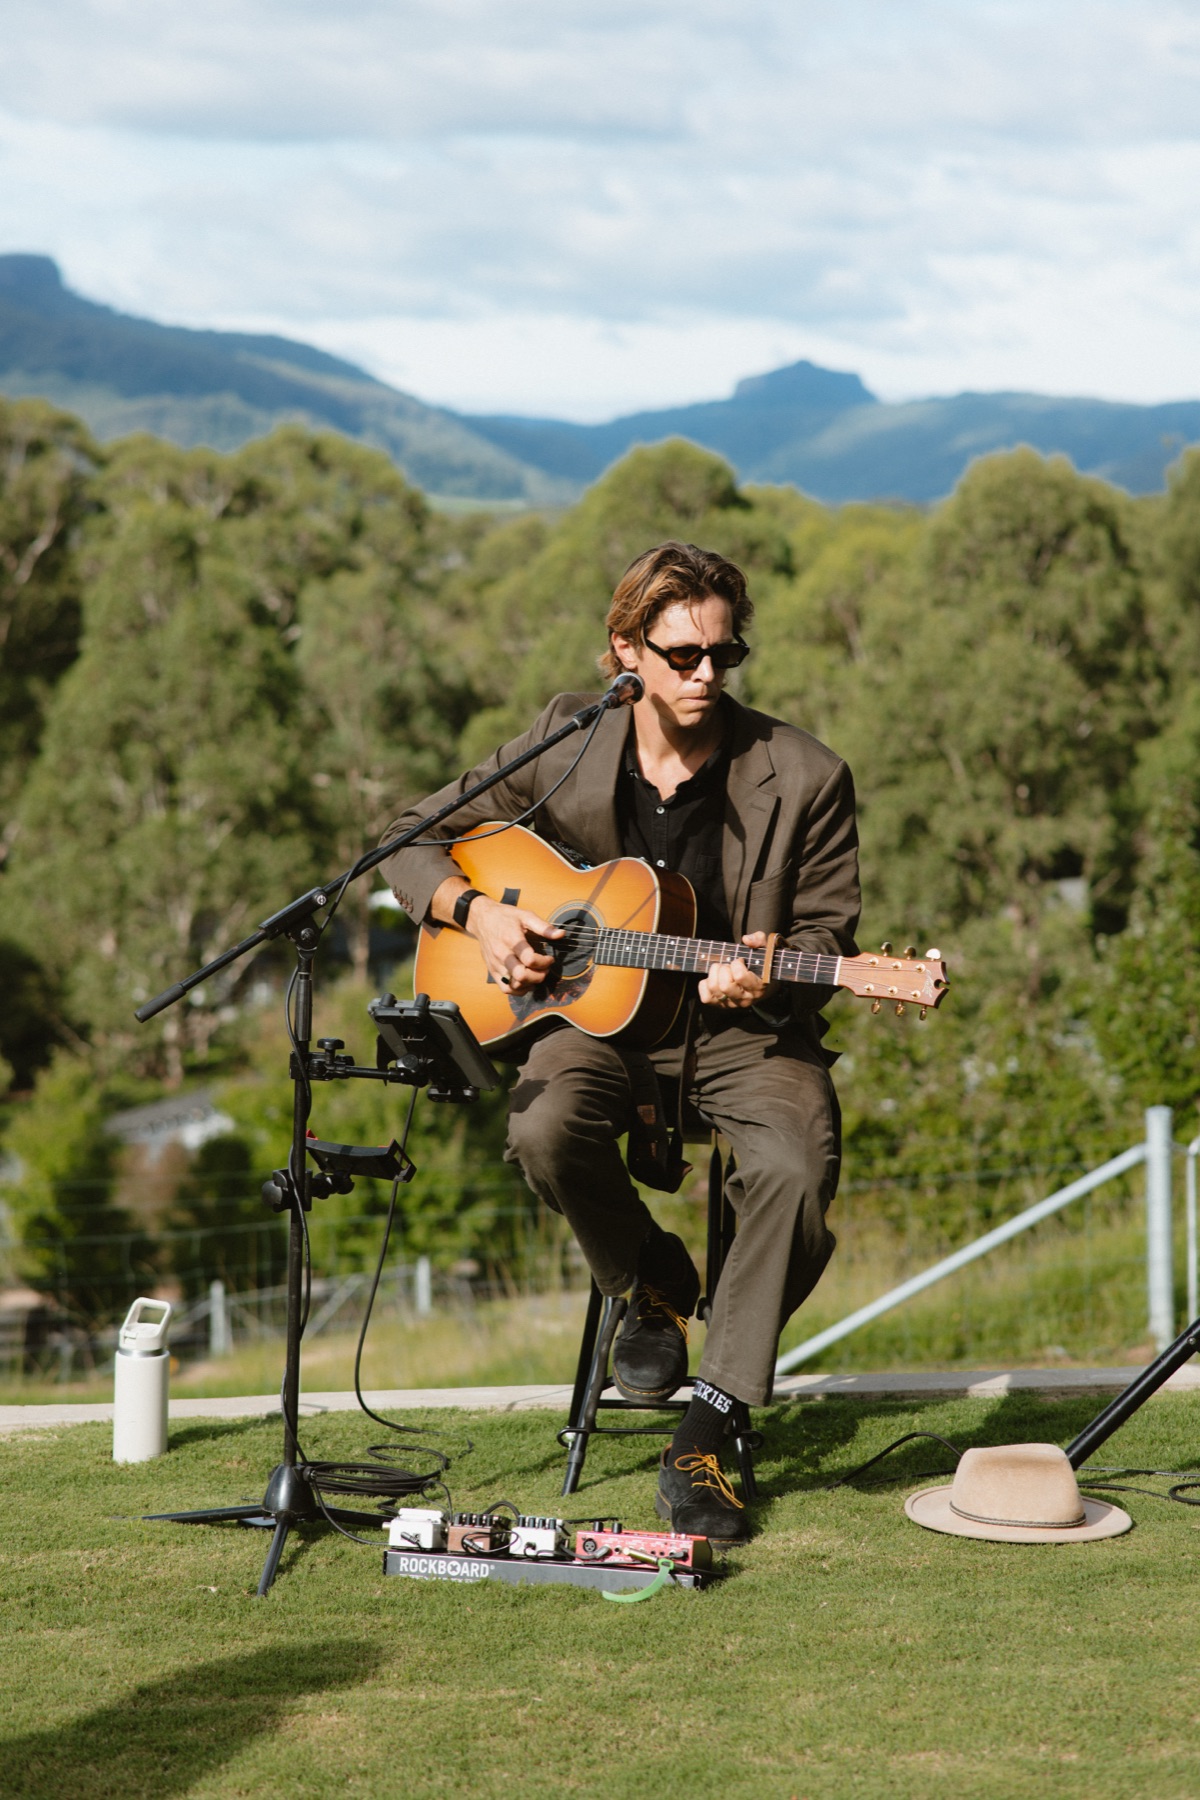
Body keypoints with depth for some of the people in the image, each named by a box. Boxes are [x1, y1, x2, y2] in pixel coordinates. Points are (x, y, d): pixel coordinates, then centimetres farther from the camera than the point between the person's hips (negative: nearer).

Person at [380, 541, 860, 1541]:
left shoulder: (803, 779, -6)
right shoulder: (567, 748, -1)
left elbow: (828, 935, 1)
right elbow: (412, 843, 8)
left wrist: (772, 976, -22)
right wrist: (478, 912, -11)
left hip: (745, 1030, -1)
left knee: (798, 1166, -32)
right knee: (545, 1128, -33)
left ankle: (701, 1446, -21)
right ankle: (654, 1290, 2)